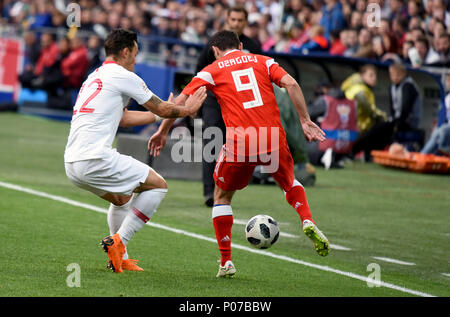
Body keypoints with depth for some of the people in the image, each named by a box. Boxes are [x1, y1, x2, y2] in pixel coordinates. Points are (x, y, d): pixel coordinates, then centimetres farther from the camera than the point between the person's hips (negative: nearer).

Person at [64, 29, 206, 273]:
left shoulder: (93, 77, 23)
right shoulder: (122, 76, -3)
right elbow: (163, 109, 6)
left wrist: (161, 112, 40)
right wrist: (187, 110, 25)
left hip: (72, 165, 9)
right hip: (95, 159, -9)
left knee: (122, 198, 30)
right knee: (158, 185, 3)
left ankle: (122, 259, 24)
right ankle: (118, 241, -5)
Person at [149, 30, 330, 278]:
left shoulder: (212, 71, 11)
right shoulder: (263, 61, 15)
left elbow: (182, 100, 5)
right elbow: (291, 84, 1)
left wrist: (163, 131, 15)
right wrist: (305, 121, 3)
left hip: (239, 145, -2)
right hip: (273, 140, 2)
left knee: (222, 196, 21)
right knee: (289, 183, 30)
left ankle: (226, 262, 15)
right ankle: (308, 222, 2)